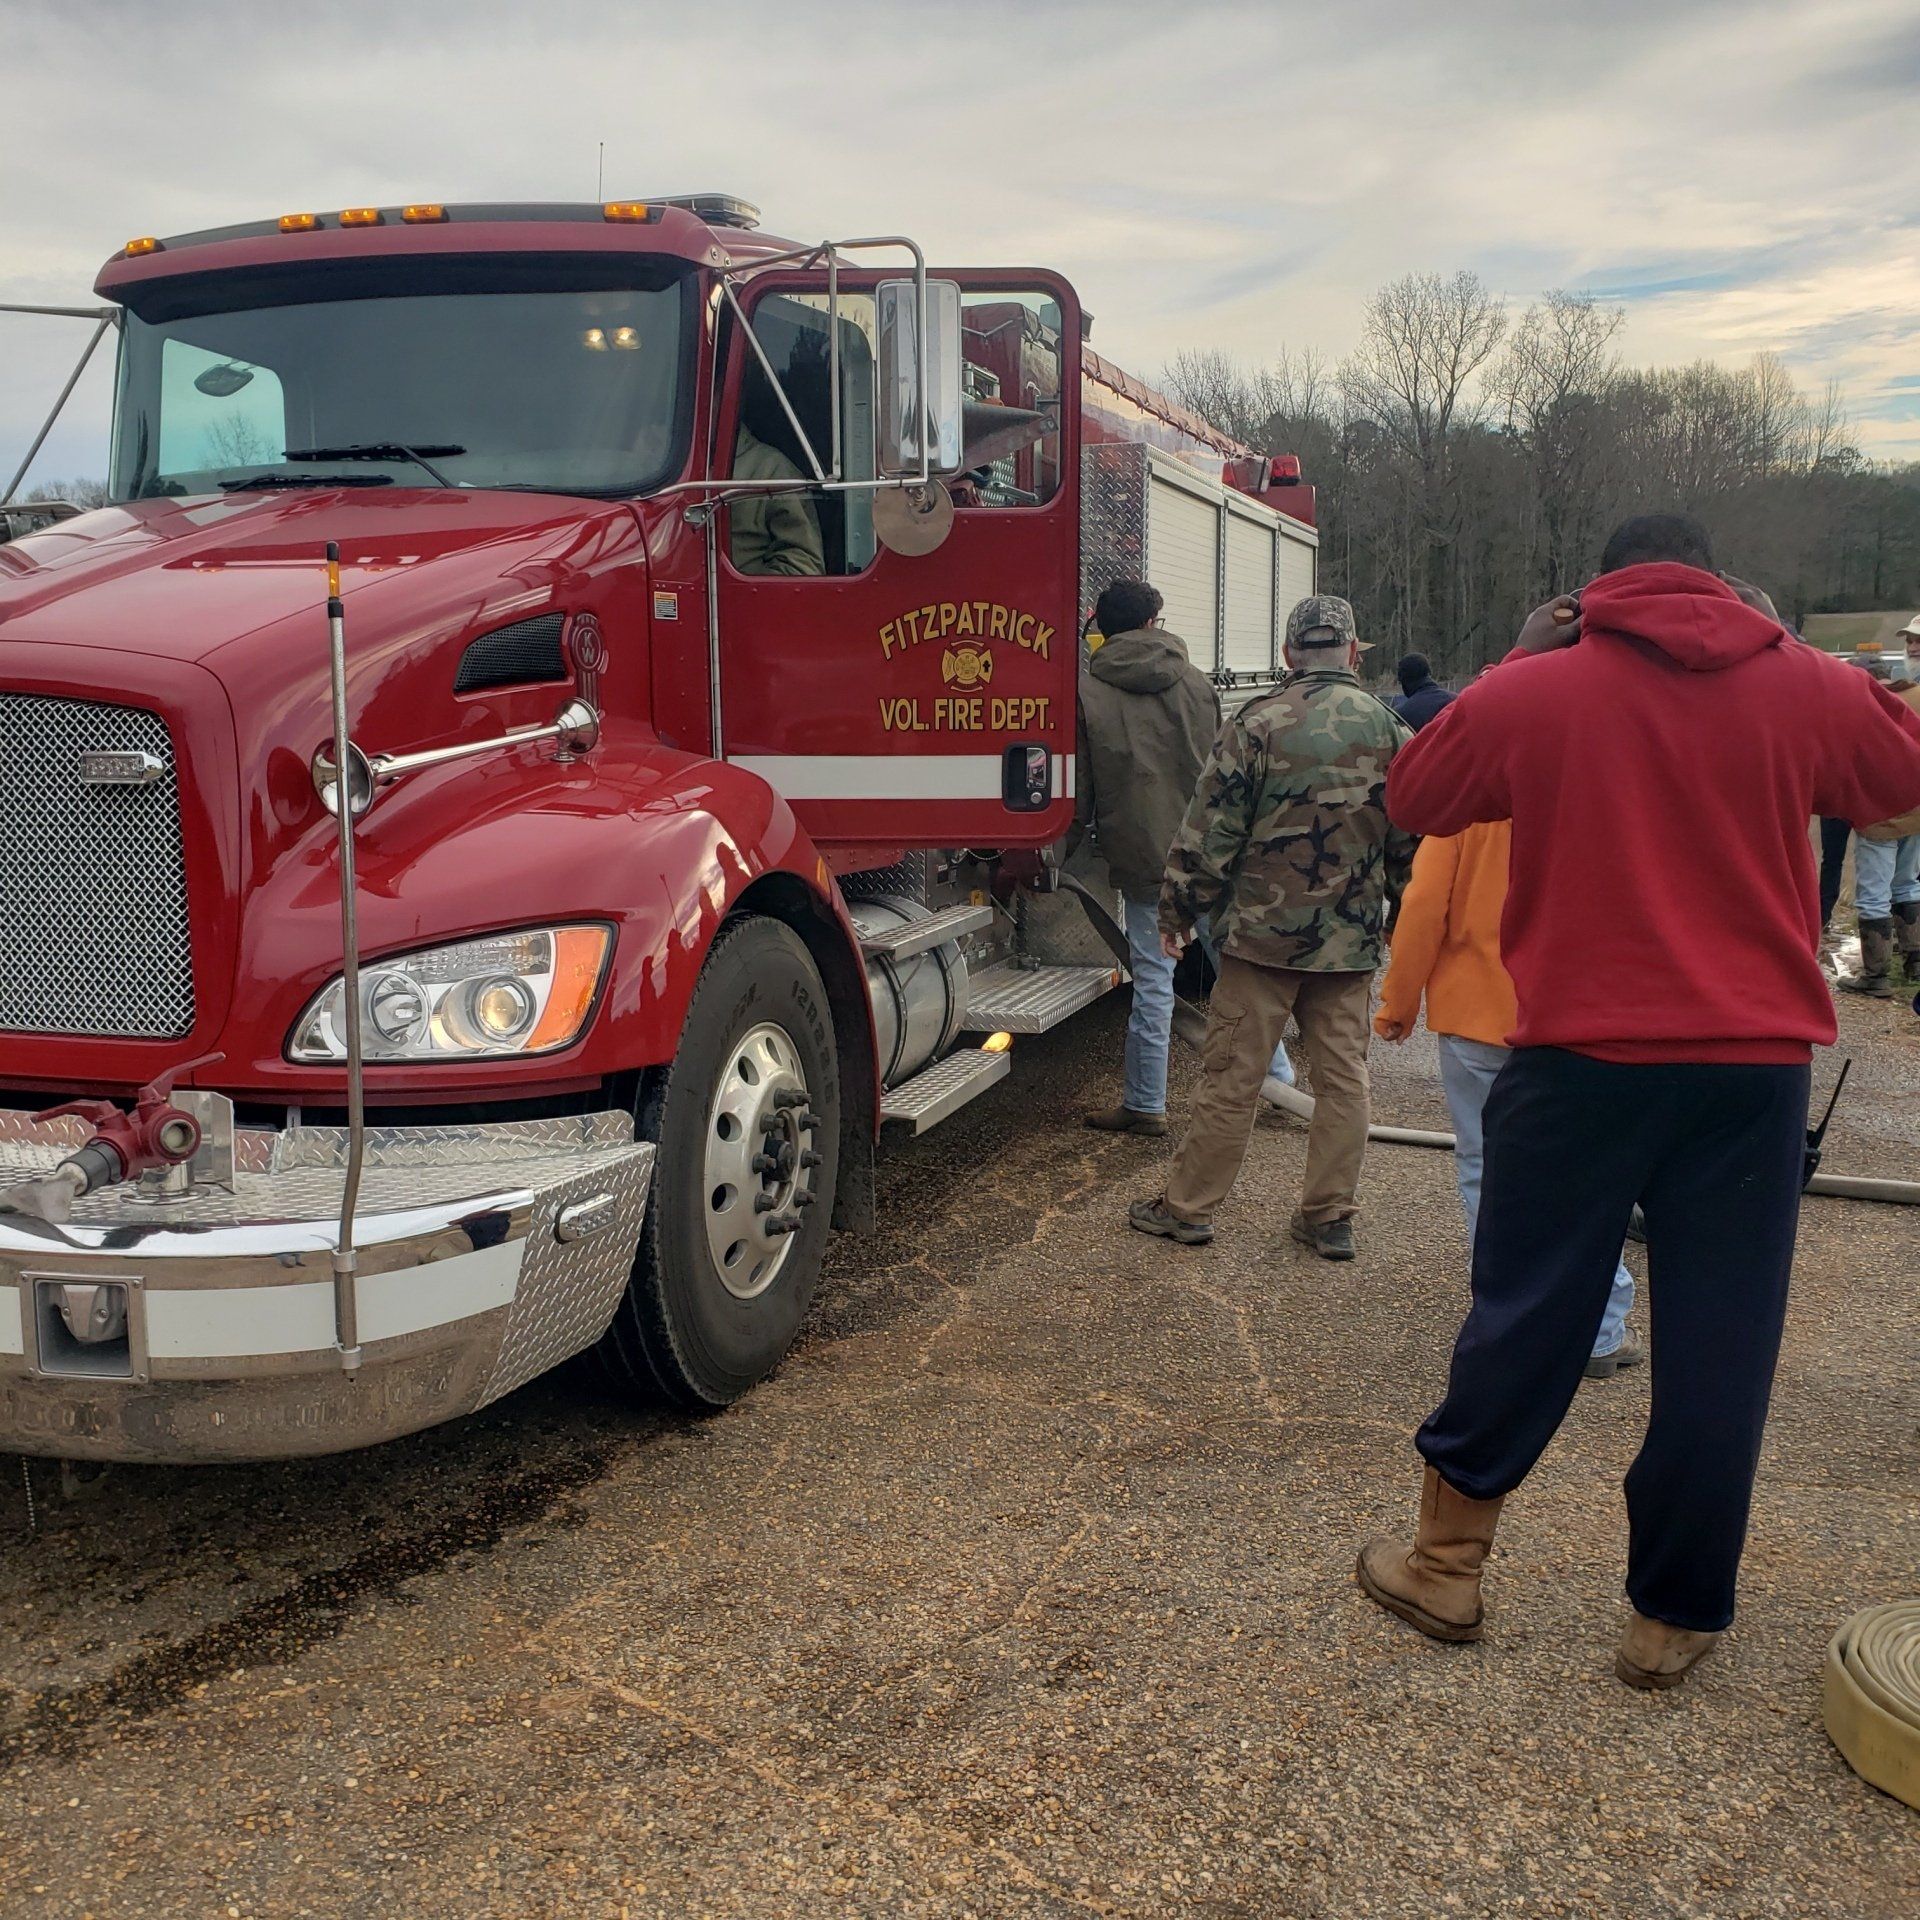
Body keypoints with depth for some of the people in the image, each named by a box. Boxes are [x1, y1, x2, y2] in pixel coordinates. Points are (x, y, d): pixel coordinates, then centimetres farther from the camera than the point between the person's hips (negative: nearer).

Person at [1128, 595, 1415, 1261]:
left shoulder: (1258, 724, -8)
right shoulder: (1391, 731, 3)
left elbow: (1210, 830, -8)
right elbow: (1409, 842, 9)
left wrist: (1179, 910, 2)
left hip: (1263, 932, -3)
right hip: (1352, 939, 3)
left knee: (1231, 1075, 3)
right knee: (1343, 1076, 10)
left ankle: (1188, 1205, 12)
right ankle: (1331, 1217, 16)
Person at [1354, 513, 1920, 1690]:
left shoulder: (1531, 691, -3)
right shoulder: (1806, 687, 2)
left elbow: (1413, 801, 11)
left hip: (1583, 1059, 0)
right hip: (1756, 1064, 1)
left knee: (1524, 1321, 11)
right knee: (1719, 1345, 9)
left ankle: (1447, 1564, 23)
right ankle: (1676, 1616, 20)